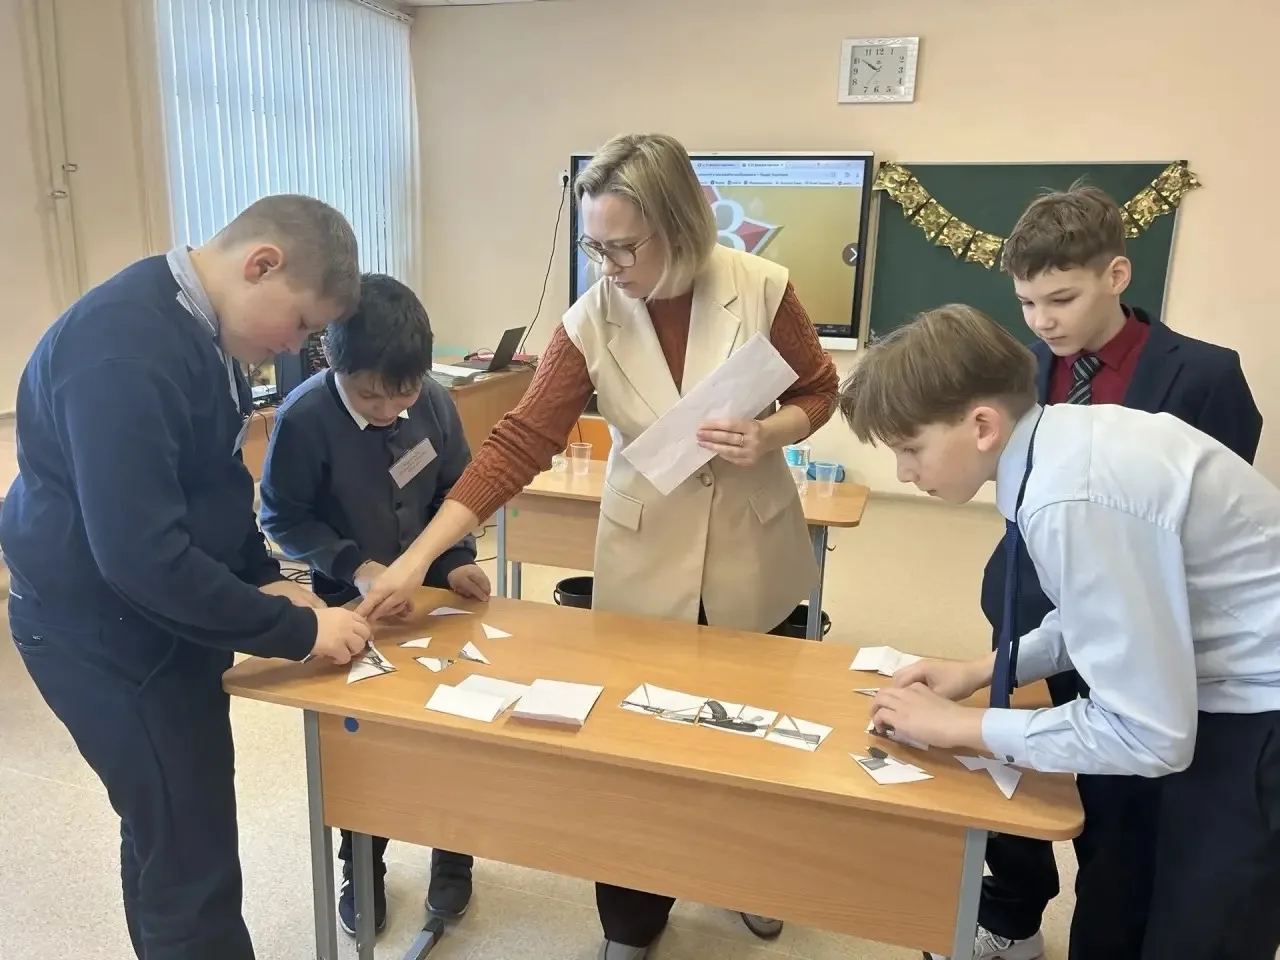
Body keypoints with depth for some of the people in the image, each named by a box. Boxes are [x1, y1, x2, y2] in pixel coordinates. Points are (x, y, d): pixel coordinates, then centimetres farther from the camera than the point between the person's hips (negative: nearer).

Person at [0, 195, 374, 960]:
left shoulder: (204, 326, 3)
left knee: (166, 842, 24)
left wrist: (262, 577, 3)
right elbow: (140, 553, -31)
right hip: (105, 631, -9)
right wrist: (297, 631, -24)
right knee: (191, 867, 1)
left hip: (164, 614, 9)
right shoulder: (124, 348, -28)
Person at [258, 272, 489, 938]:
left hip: (431, 594, 3)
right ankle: (362, 870, 36)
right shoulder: (304, 418, -23)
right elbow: (282, 517, -13)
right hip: (350, 604, -2)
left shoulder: (435, 402, -13)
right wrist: (353, 566, -24)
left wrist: (457, 559, -11)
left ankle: (452, 855, 36)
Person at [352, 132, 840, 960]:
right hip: (645, 561, 0)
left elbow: (821, 391, 0)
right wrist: (418, 558, -20)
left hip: (750, 555, 1)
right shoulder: (592, 323, -13)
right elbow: (519, 443, -15)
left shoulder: (761, 289, -15)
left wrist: (769, 435, -23)